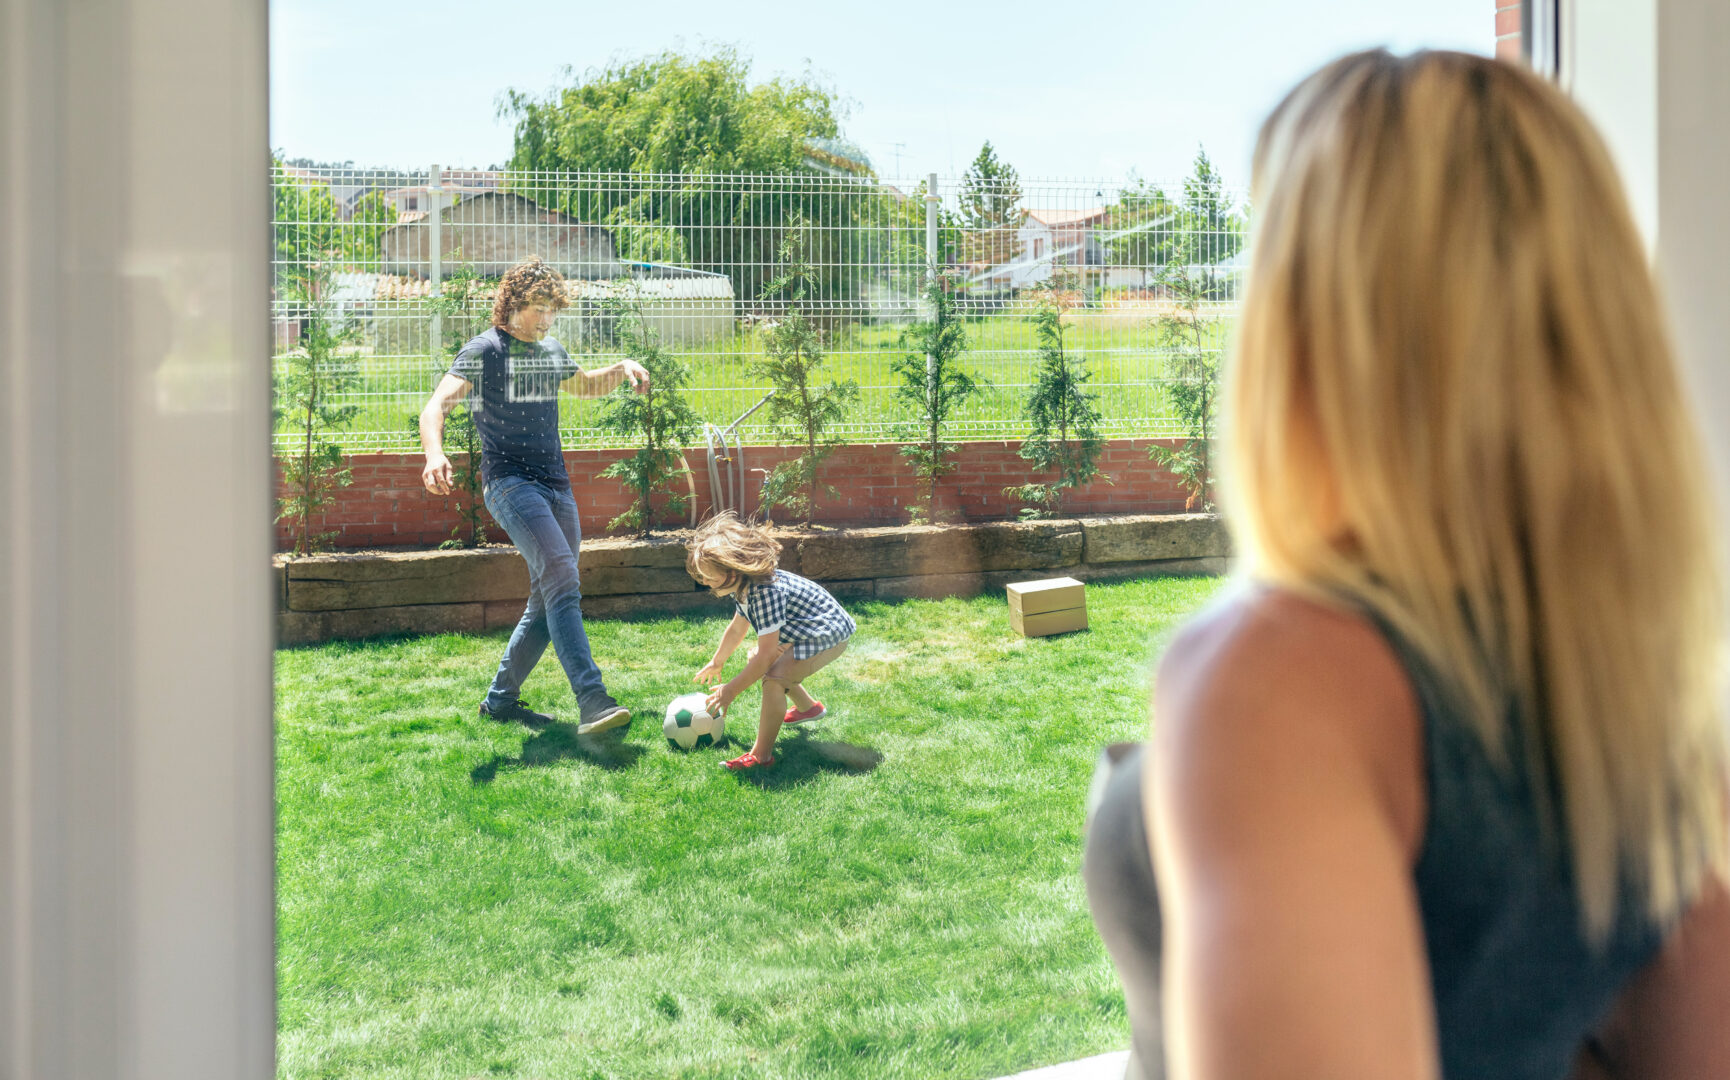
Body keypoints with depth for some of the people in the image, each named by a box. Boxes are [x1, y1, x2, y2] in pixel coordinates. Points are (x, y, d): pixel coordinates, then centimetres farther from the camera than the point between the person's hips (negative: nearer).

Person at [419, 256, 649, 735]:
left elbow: (585, 386, 36)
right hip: (509, 480, -8)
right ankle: (591, 700, -33)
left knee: (550, 597, 9)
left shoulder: (552, 351, 16)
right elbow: (437, 405, -18)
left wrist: (623, 368, 16)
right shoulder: (483, 351, -5)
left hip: (556, 484, 8)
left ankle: (501, 699, 22)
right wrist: (434, 453, -38)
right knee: (561, 575, -25)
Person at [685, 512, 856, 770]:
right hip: (804, 631, 11)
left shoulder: (766, 592, -34)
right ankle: (808, 707, 41)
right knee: (755, 660, 24)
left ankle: (761, 755, -21)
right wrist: (716, 663, 30)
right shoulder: (744, 587, -3)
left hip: (830, 635, -11)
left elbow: (767, 653, -34)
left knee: (775, 676, -27)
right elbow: (737, 627, 17)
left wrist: (731, 690, -28)